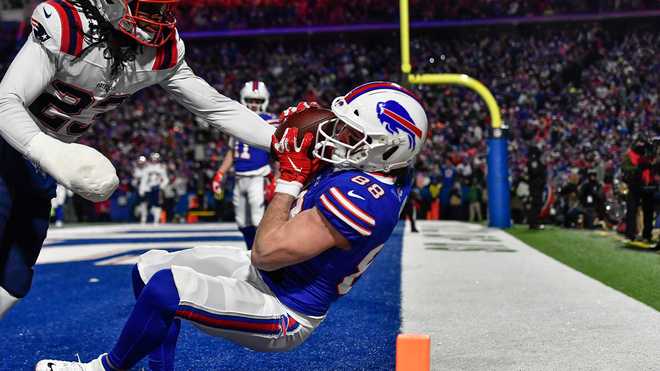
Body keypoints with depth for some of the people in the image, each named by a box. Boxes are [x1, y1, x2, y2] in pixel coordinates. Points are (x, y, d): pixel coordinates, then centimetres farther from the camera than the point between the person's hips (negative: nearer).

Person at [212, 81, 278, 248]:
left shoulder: (270, 122, -6)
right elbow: (231, 153, 21)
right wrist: (219, 176, 15)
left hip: (258, 178, -7)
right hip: (240, 179, 7)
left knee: (259, 221, -15)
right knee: (243, 223, 11)